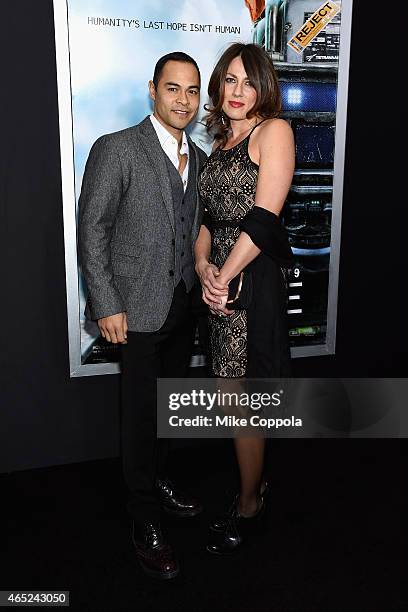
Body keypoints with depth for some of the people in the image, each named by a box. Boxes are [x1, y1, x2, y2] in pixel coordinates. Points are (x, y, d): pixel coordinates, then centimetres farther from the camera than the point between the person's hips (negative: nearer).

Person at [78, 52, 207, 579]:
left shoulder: (198, 159, 10)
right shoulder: (115, 149, -9)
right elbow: (92, 232, -11)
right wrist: (107, 306, -15)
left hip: (183, 307, 6)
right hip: (137, 309, -6)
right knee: (141, 413, 3)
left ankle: (159, 481, 40)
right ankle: (144, 520, 20)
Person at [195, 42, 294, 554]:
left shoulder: (273, 131, -6)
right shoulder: (220, 143, 18)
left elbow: (263, 217, -16)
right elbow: (207, 214, 14)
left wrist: (225, 275, -13)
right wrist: (202, 266, -4)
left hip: (253, 277, -7)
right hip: (218, 277, 8)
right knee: (231, 393, 13)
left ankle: (249, 503, 20)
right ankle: (253, 484, 32)